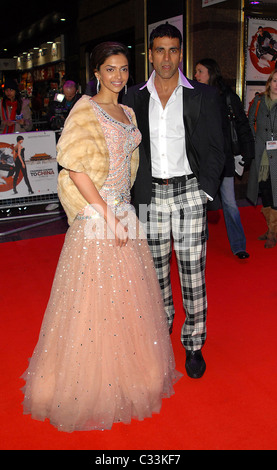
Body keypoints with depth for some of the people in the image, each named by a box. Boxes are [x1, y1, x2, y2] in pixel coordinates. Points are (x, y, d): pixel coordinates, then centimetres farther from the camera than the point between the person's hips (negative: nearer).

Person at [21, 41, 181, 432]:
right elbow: (75, 167, -15)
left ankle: (125, 373, 32)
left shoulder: (128, 113, 15)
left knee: (128, 294, 13)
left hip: (124, 211, 7)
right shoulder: (86, 108, -6)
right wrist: (107, 214, -17)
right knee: (93, 299, -1)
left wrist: (122, 210, 11)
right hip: (94, 214, -7)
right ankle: (89, 386, 17)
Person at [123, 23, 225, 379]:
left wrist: (204, 191, -5)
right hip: (150, 195, 2)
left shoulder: (203, 96, 2)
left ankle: (193, 344, 18)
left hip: (189, 193, -2)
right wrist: (133, 191, 1)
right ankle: (160, 326, 35)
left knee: (192, 273, 2)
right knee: (155, 268, 12)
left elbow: (214, 149, 3)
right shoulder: (135, 98, 7)